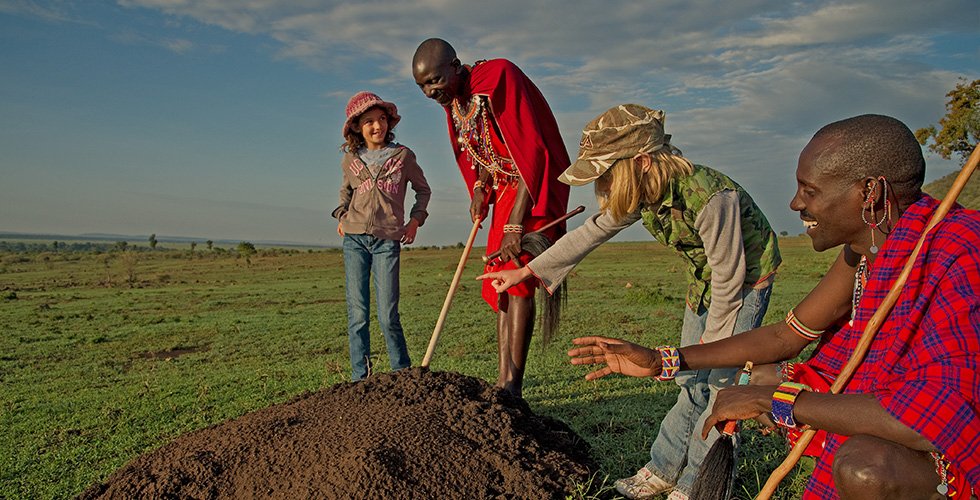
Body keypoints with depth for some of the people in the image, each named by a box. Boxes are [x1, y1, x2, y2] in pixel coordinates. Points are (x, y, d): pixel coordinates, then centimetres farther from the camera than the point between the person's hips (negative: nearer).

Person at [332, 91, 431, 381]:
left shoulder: (403, 156, 3)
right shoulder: (350, 161, 10)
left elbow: (423, 189, 17)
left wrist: (415, 220, 6)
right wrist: (342, 215, 14)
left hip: (388, 240, -2)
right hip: (354, 239, 2)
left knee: (388, 316, -7)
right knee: (357, 314, 0)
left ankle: (403, 374, 10)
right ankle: (360, 378, 8)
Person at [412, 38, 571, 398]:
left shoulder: (499, 77, -21)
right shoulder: (453, 100, 5)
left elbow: (532, 153, -25)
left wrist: (516, 225, -27)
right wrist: (480, 187, -1)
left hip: (534, 189, -8)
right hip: (504, 190, 8)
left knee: (517, 277, -17)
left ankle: (513, 387, -13)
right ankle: (503, 383, 7)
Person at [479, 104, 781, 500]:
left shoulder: (709, 197, -37)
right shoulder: (642, 192, -14)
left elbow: (729, 277, -27)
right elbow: (590, 233, -4)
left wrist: (710, 341, -14)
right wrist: (526, 270, -2)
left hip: (745, 280, -6)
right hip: (704, 278, 7)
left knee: (722, 383, -5)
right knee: (692, 380, 11)